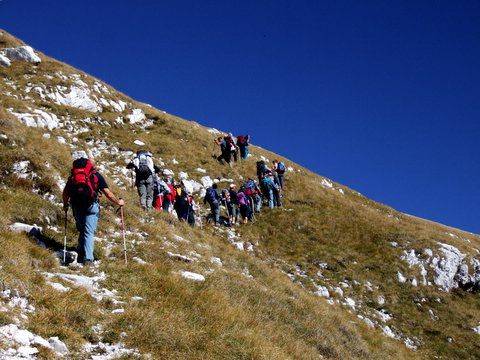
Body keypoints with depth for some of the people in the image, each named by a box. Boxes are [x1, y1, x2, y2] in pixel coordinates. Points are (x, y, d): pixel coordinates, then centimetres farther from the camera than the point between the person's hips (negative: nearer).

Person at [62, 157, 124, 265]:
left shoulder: (73, 175, 15)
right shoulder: (97, 176, 5)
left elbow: (65, 192, 15)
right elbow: (108, 193, 1)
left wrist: (65, 204, 31)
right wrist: (118, 202, 14)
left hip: (77, 206, 3)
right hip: (91, 206, -3)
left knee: (81, 231, 21)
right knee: (89, 233, -1)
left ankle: (81, 255, 15)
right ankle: (87, 258, -9)